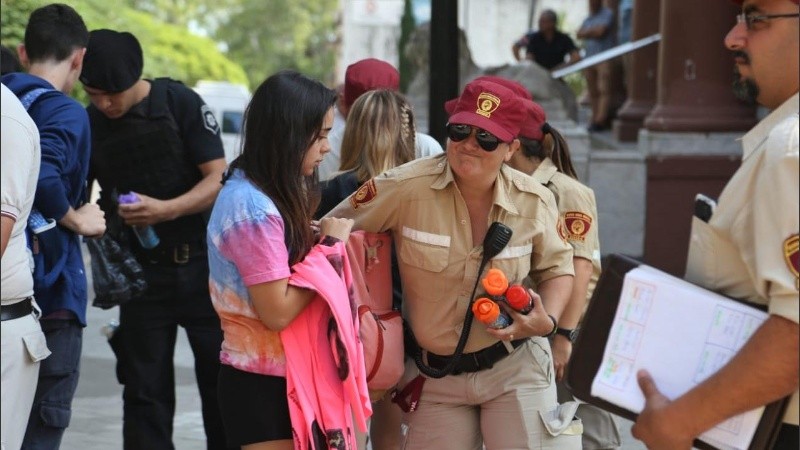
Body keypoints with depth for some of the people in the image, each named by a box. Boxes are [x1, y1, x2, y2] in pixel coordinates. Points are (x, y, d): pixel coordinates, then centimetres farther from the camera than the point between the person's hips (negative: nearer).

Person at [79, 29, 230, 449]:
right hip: (141, 272, 3)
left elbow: (219, 179, -12)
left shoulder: (180, 103, -8)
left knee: (222, 382, 3)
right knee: (145, 392, 5)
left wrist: (165, 209, -27)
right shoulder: (89, 125, 1)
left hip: (201, 262, -3)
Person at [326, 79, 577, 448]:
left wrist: (548, 320, -10)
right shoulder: (406, 188, -16)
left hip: (515, 368, 1)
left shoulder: (534, 201, -7)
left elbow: (556, 268, 9)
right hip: (435, 376, -1)